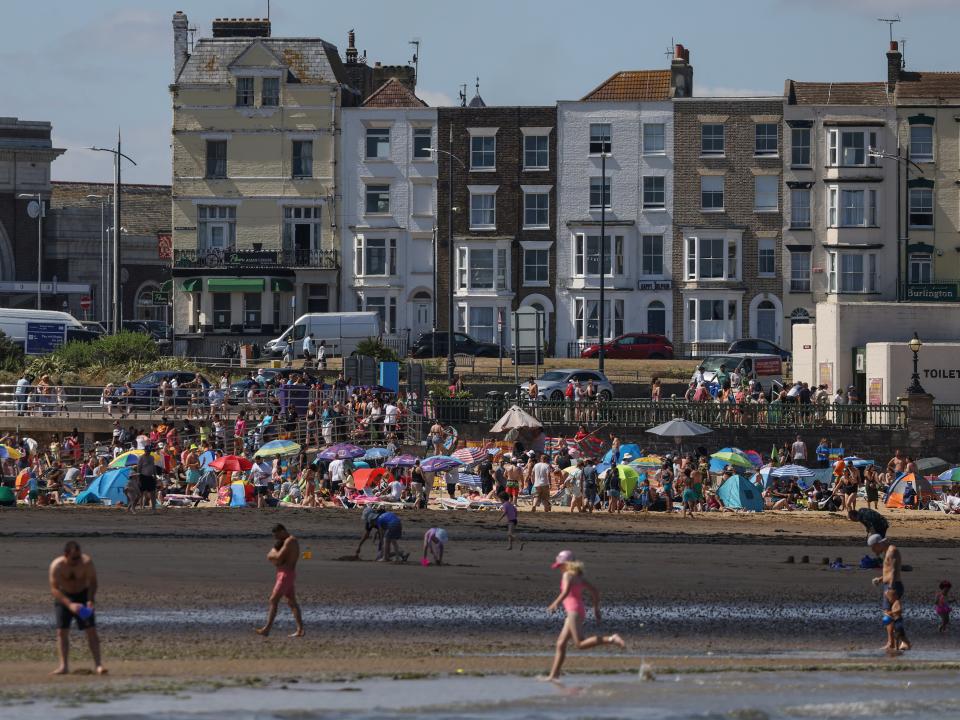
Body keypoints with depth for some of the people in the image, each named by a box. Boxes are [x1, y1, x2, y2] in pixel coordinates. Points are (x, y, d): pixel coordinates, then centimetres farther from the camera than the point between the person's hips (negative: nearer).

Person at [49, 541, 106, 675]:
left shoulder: (86, 562, -23)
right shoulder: (57, 566, -25)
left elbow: (92, 582, -13)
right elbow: (54, 589, -26)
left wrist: (90, 601, -29)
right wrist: (70, 604, -39)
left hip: (83, 595, 0)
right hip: (63, 597, 0)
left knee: (91, 629, -9)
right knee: (62, 631, -6)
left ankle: (98, 664, -10)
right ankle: (64, 666, -2)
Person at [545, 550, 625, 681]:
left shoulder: (568, 575, -7)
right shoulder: (579, 576, 18)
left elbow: (566, 591, -25)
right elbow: (594, 591, 21)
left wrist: (555, 604, -18)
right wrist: (596, 609, 23)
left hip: (574, 611, -10)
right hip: (578, 612, 10)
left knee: (580, 644, -17)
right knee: (561, 644, 9)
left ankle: (611, 639, -24)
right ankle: (554, 675, 7)